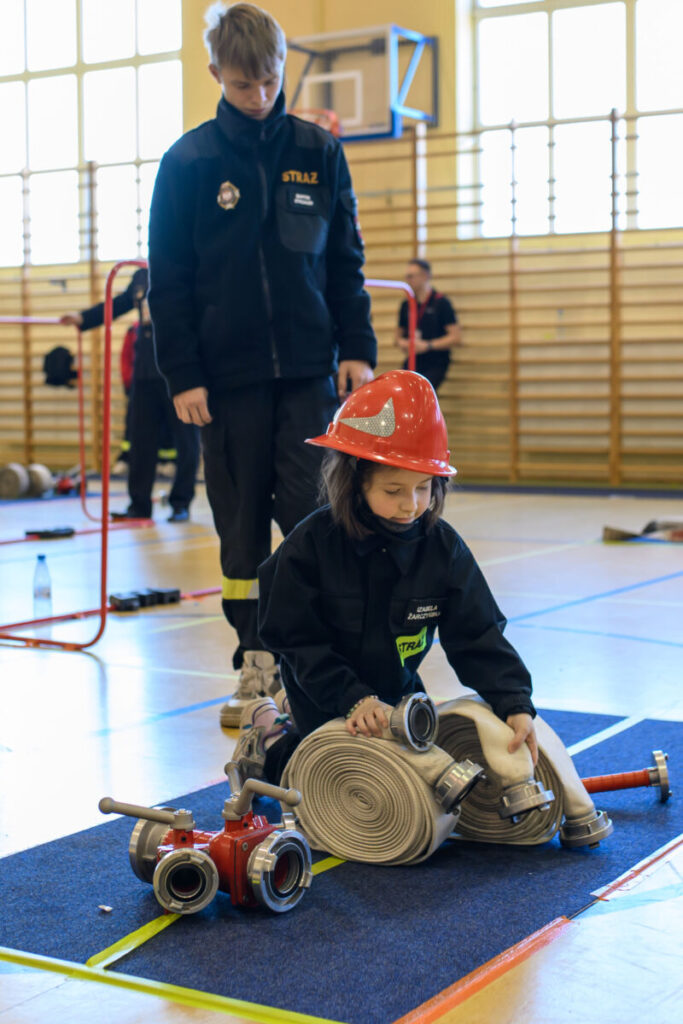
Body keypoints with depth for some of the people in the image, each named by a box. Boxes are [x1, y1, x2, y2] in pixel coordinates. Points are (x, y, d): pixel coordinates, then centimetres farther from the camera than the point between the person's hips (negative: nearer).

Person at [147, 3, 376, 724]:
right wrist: (182, 375, -4)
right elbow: (168, 280, 2)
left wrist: (356, 349, 1)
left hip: (310, 370, 1)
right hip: (228, 378, 0)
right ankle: (256, 664, 16)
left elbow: (346, 263, 10)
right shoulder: (188, 162, 2)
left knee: (314, 514, -6)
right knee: (242, 528, 5)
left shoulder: (319, 152, 6)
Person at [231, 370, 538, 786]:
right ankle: (269, 739, 20)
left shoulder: (443, 546, -14)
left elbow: (477, 637, -14)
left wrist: (515, 703, -27)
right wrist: (352, 699, -30)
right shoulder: (312, 544, -23)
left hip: (397, 688, 5)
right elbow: (299, 641, -19)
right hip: (326, 696, -4)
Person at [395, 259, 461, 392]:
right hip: (413, 363, 5)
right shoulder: (406, 305, 12)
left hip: (435, 365, -5)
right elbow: (399, 333, 24)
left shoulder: (441, 303, -4)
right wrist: (402, 343, -1)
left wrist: (427, 345, -15)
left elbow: (456, 337, -8)